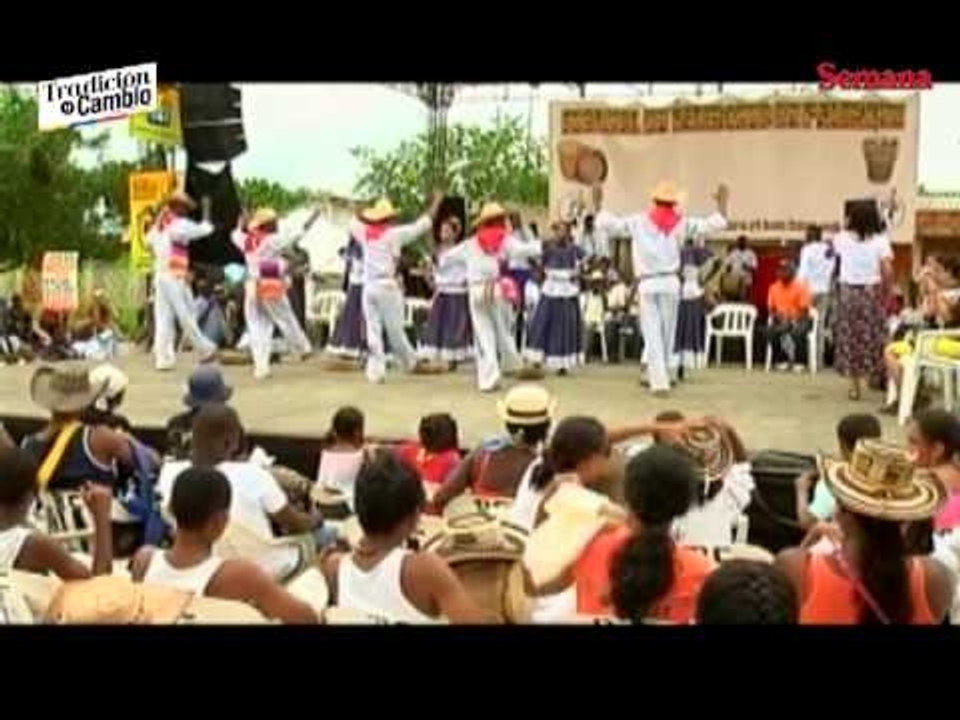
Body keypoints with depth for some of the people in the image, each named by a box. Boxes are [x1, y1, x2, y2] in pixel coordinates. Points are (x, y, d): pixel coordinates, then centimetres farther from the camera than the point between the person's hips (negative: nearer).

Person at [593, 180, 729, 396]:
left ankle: (659, 381, -8)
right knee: (668, 334, 14)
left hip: (647, 283, -1)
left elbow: (606, 224, 2)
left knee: (652, 336, 0)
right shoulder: (680, 223, 4)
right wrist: (722, 202, 18)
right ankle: (665, 376, 21)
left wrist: (598, 203, 15)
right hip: (670, 281, 1)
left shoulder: (639, 222, 2)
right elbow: (714, 224, 5)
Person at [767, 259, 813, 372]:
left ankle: (798, 362, -19)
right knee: (771, 331, -28)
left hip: (799, 320, -3)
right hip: (781, 321, 4)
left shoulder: (800, 286, -8)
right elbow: (771, 309, 8)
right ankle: (782, 360, -13)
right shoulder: (774, 287, 5)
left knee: (798, 332, -37)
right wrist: (778, 317, -13)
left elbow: (804, 311, -10)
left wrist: (792, 320, -25)